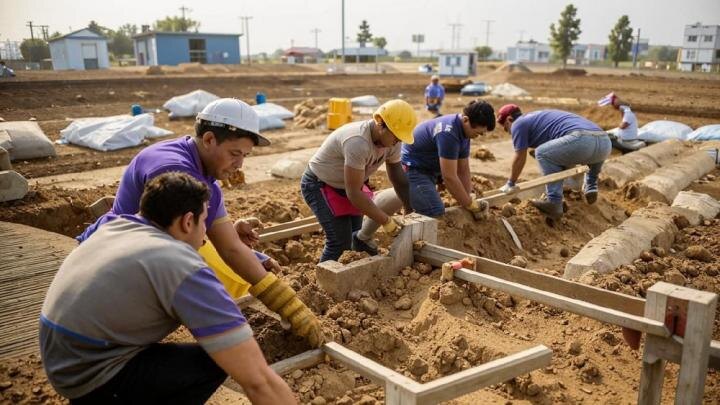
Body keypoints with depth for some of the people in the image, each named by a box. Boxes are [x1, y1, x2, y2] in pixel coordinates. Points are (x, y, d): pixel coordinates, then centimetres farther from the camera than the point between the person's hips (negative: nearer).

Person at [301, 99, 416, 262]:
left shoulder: (392, 141, -12)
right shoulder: (358, 142, -38)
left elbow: (399, 179, 2)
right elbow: (354, 193, -34)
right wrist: (386, 221, -27)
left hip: (347, 185, 8)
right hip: (319, 185, -8)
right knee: (341, 241, -13)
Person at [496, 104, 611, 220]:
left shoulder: (518, 124, 11)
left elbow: (520, 158, 14)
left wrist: (510, 184, 27)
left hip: (581, 140, -9)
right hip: (604, 141, 9)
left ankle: (554, 202, 0)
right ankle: (591, 187, 26)